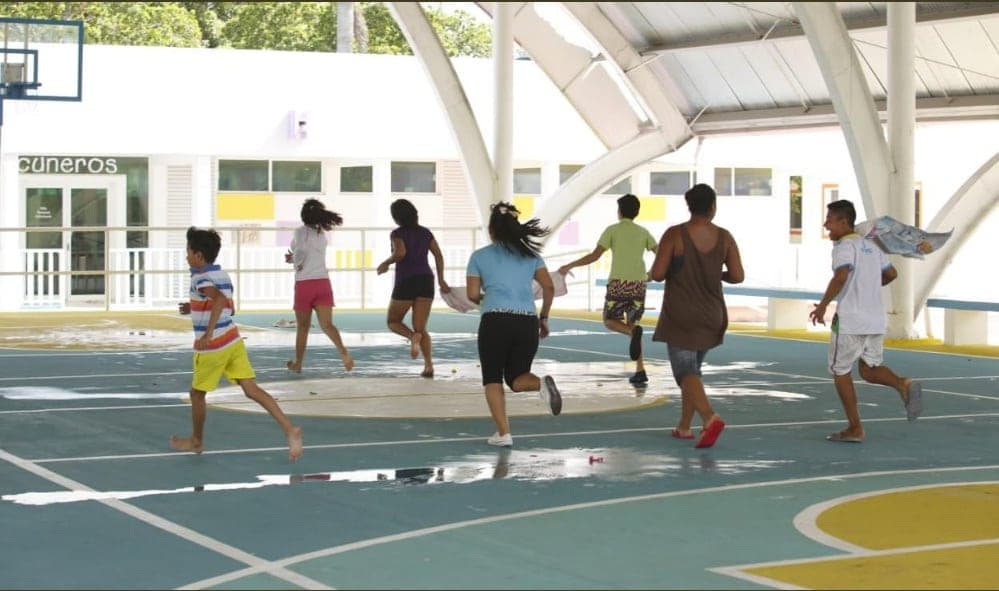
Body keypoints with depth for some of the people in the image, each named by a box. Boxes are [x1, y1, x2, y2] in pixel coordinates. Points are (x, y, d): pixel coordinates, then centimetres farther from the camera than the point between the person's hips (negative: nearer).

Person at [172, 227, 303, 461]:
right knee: (252, 389, 1)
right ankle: (289, 429, -13)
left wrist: (209, 333, -39)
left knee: (197, 394, 14)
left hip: (212, 347, -7)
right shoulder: (222, 275, 11)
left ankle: (196, 441, 30)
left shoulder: (200, 279, -15)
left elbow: (219, 299, -35)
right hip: (232, 340, 7)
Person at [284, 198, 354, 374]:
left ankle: (298, 363, 20)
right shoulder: (322, 234, 15)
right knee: (326, 324, -5)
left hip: (304, 284, -4)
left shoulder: (300, 232, -5)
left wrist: (296, 264, -3)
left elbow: (300, 250, -21)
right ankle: (342, 350, -30)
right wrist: (294, 258, 18)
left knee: (303, 326, 9)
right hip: (323, 282, 4)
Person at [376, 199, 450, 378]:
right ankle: (429, 365, -12)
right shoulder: (425, 232, 12)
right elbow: (438, 256, 9)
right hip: (426, 280, 5)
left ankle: (413, 336, -19)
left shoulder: (398, 233, -4)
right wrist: (441, 281, 16)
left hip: (406, 282, -4)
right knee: (420, 328, 8)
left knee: (393, 321, 14)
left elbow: (400, 252, -22)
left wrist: (385, 263, -5)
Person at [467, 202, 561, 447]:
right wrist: (543, 318, 18)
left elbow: (473, 294, 4)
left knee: (492, 379, 10)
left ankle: (503, 433, -3)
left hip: (495, 321, -3)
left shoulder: (479, 256, 9)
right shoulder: (530, 253, 16)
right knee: (516, 378, 15)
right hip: (528, 322, 3)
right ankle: (543, 384, -19)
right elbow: (549, 288, 8)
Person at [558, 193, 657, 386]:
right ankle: (640, 371, 2)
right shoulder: (643, 232, 10)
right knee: (632, 324, 13)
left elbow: (594, 256, -6)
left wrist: (569, 266, 1)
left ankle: (634, 332, -21)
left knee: (610, 321, 13)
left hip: (619, 283, -4)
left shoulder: (612, 230, 0)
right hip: (638, 283, 4)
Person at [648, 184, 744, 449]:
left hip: (680, 317, -4)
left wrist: (665, 273, 8)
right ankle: (684, 426, 26)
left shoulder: (674, 235, -12)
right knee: (693, 368, 20)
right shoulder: (724, 237, -2)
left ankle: (710, 418, -29)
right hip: (710, 316, 5)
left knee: (685, 372, -7)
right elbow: (738, 276, -4)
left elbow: (657, 274, -14)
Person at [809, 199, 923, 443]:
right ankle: (904, 384, -14)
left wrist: (822, 305, -21)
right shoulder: (870, 245, 14)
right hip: (876, 320, 8)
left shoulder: (845, 247, -11)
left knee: (840, 370, 7)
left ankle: (855, 428, 7)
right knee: (870, 370, 16)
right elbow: (891, 273, 24)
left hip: (850, 321, -8)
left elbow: (841, 276, -27)